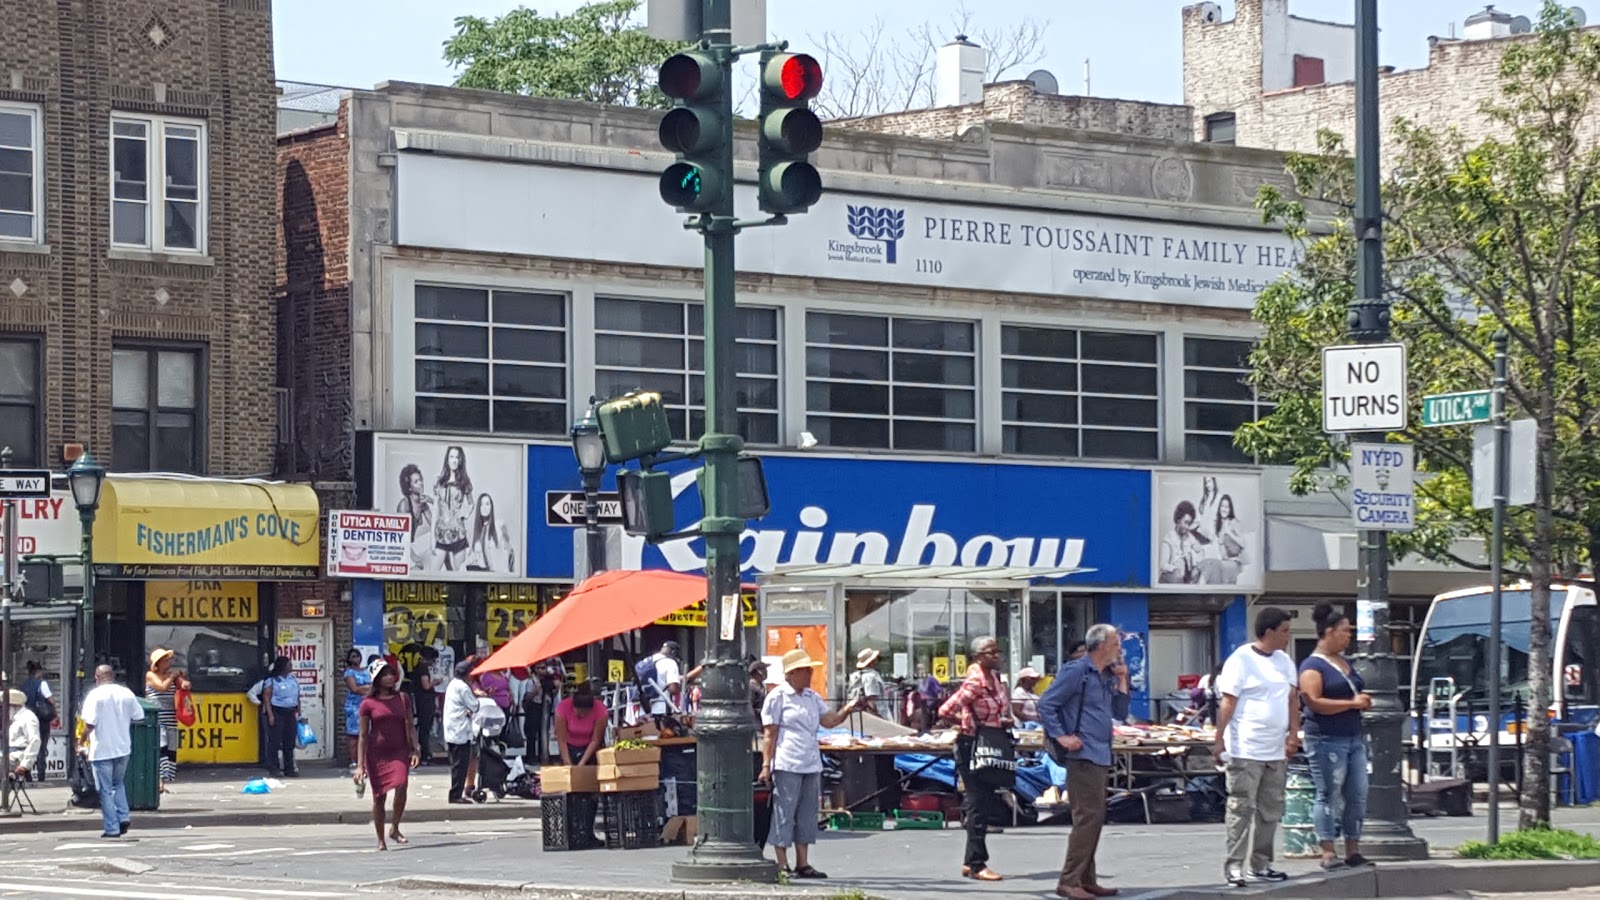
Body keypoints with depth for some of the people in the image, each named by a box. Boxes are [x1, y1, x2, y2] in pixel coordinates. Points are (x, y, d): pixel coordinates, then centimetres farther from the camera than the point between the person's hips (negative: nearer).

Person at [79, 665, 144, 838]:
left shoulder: (95, 695, -12)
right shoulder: (127, 694, 2)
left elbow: (90, 724, -18)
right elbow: (139, 717, 6)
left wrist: (81, 741, -3)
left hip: (102, 750, -5)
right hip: (123, 747, 5)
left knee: (106, 790, 4)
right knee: (118, 782, 24)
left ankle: (111, 828, 4)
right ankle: (123, 816, 9)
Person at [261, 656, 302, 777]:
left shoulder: (293, 679, 14)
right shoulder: (272, 681, -5)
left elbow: (297, 697, 18)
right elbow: (266, 698, -9)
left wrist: (298, 712, 13)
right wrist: (270, 715, -15)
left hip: (290, 713, 6)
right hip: (277, 712, -6)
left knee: (289, 742, 7)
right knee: (275, 741, -6)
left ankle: (289, 769, 12)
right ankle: (273, 768, -2)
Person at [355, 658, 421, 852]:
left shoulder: (402, 699, 8)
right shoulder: (368, 703, 0)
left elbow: (409, 727, 12)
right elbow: (362, 736, 1)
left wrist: (415, 749, -1)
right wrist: (360, 765, -3)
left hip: (399, 751, 1)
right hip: (377, 754, -1)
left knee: (401, 784, -23)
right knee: (379, 796, 2)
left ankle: (395, 828, -7)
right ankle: (380, 840, 14)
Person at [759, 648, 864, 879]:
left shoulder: (812, 697, 17)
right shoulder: (778, 697, -4)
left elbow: (829, 721, 11)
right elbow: (769, 734, -6)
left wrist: (848, 709, -5)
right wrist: (766, 765, -11)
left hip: (811, 764, 7)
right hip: (787, 765, -7)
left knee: (807, 814, 8)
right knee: (784, 813, -4)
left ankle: (803, 863, 13)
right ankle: (782, 865, -1)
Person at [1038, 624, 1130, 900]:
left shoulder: (1106, 677, 17)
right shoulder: (1076, 671, -8)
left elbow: (1120, 714, 19)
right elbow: (1046, 704, -11)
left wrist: (1121, 682, 9)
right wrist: (1061, 736, -17)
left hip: (1101, 757, 9)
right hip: (1083, 756, -9)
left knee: (1094, 819, 12)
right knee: (1088, 817, -13)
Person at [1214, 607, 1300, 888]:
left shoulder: (1284, 661, 13)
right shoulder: (1241, 660, -9)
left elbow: (1293, 699, 16)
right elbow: (1227, 703, -12)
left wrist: (1293, 734, 5)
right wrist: (1219, 740, -16)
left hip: (1276, 751, 7)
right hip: (1246, 750, -7)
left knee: (1271, 810, 11)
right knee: (1242, 809, -7)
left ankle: (1260, 865, 18)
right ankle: (1234, 866, -6)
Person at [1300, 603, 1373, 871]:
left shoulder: (1345, 664, 19)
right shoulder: (1313, 666, -8)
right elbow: (1314, 702, -19)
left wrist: (1364, 701, 9)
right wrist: (1352, 703, -18)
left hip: (1353, 738, 9)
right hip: (1327, 740, -9)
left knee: (1357, 795, 6)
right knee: (1329, 795, -6)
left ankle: (1353, 851, 12)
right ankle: (1328, 853, -3)